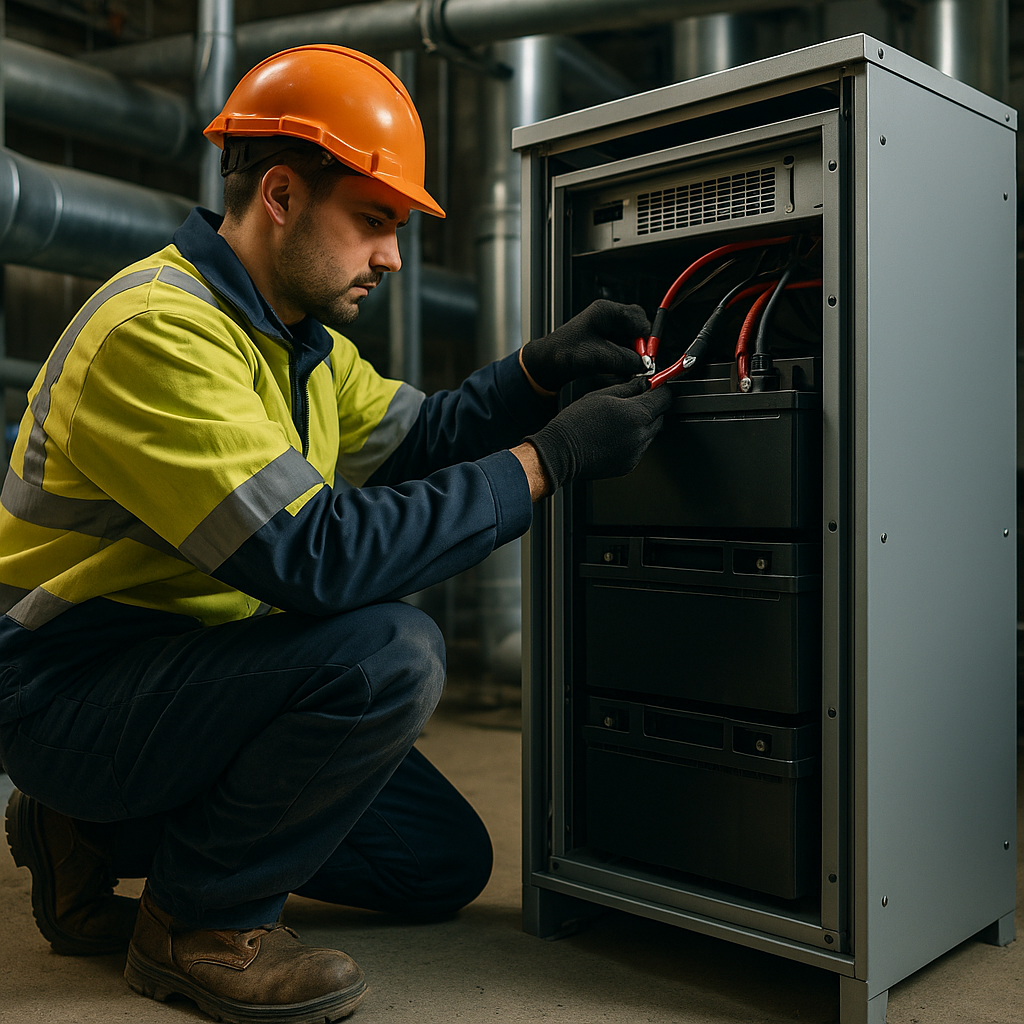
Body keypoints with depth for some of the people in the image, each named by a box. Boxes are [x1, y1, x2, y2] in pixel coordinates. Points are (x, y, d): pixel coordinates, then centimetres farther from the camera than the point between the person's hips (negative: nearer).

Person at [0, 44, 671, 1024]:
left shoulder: (297, 334, 8)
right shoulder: (157, 328, -24)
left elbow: (418, 437, 11)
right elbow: (314, 556, -32)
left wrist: (542, 369, -6)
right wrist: (545, 459, -28)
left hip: (191, 666, 9)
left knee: (447, 861, 8)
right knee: (390, 652, -32)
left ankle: (104, 838, 15)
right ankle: (200, 921, -7)